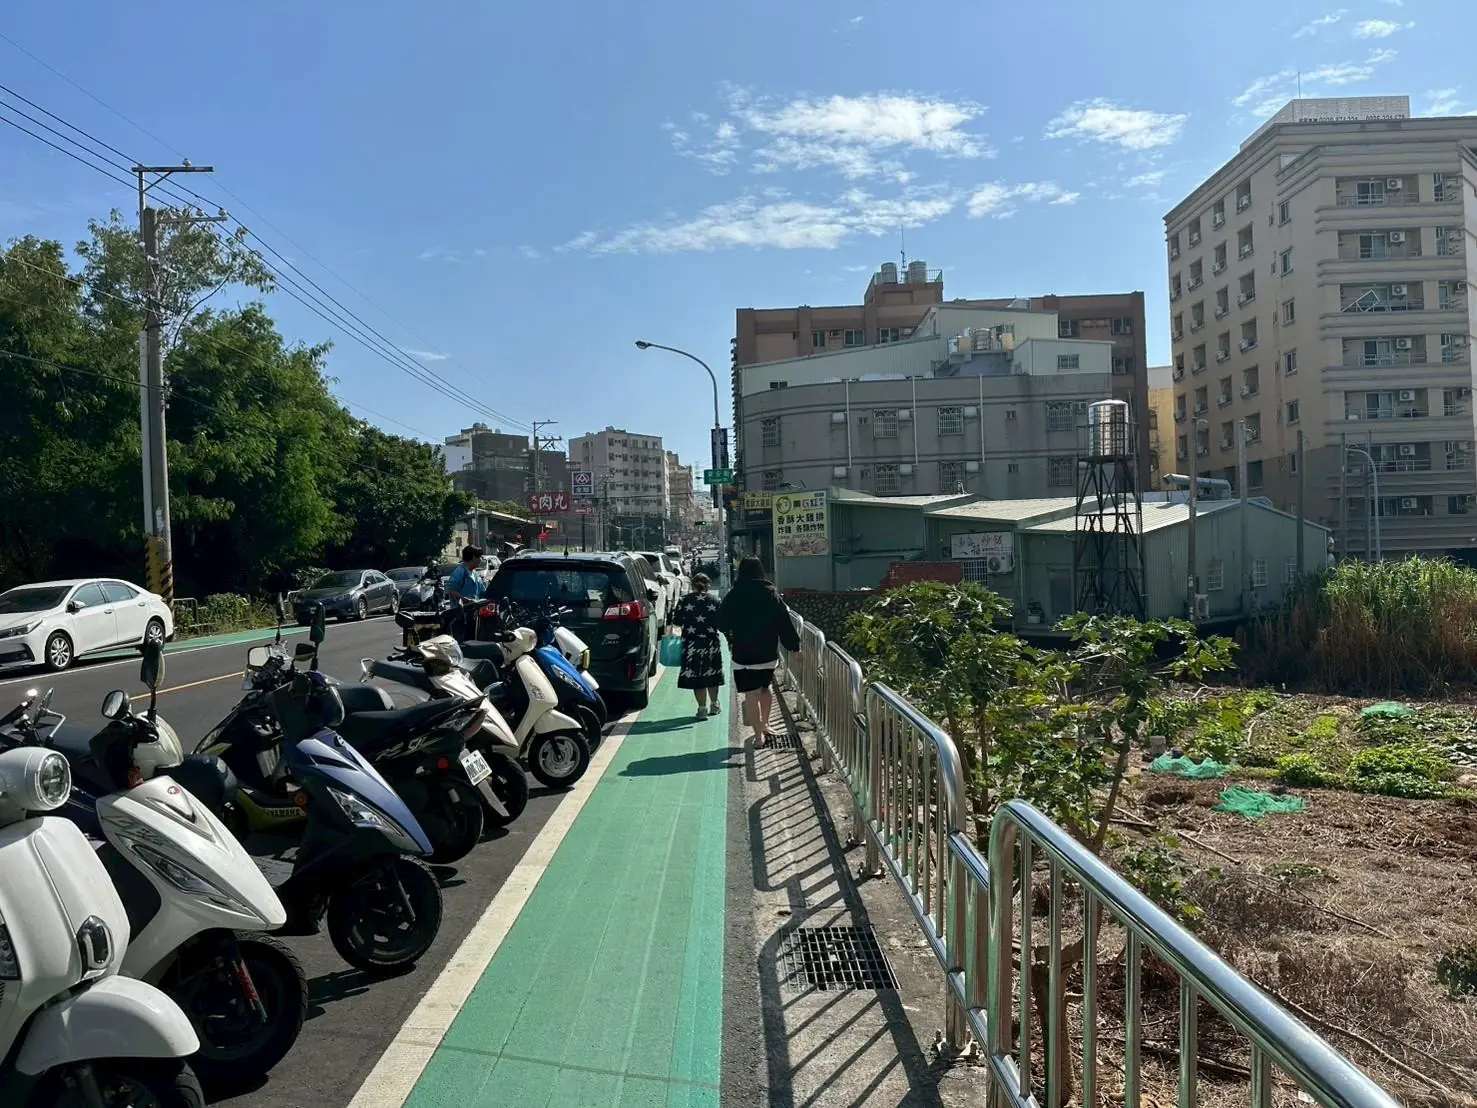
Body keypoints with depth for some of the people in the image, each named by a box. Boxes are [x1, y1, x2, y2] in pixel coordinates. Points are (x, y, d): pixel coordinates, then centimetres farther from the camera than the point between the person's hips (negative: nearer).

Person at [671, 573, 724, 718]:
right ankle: (714, 705, 28)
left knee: (696, 676, 3)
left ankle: (702, 707, 1)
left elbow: (676, 621, -1)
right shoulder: (715, 600, -1)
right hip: (711, 644, 2)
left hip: (691, 645, -2)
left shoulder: (684, 600, -3)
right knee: (712, 674, 16)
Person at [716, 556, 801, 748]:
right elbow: (784, 622, -4)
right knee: (766, 687, 24)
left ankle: (759, 736, -1)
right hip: (768, 652, 3)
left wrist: (731, 640, 23)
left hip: (743, 653, -2)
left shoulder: (734, 596, -6)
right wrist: (794, 646, 2)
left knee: (751, 694, 0)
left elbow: (722, 623, 3)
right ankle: (765, 724, 32)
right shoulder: (771, 593, -3)